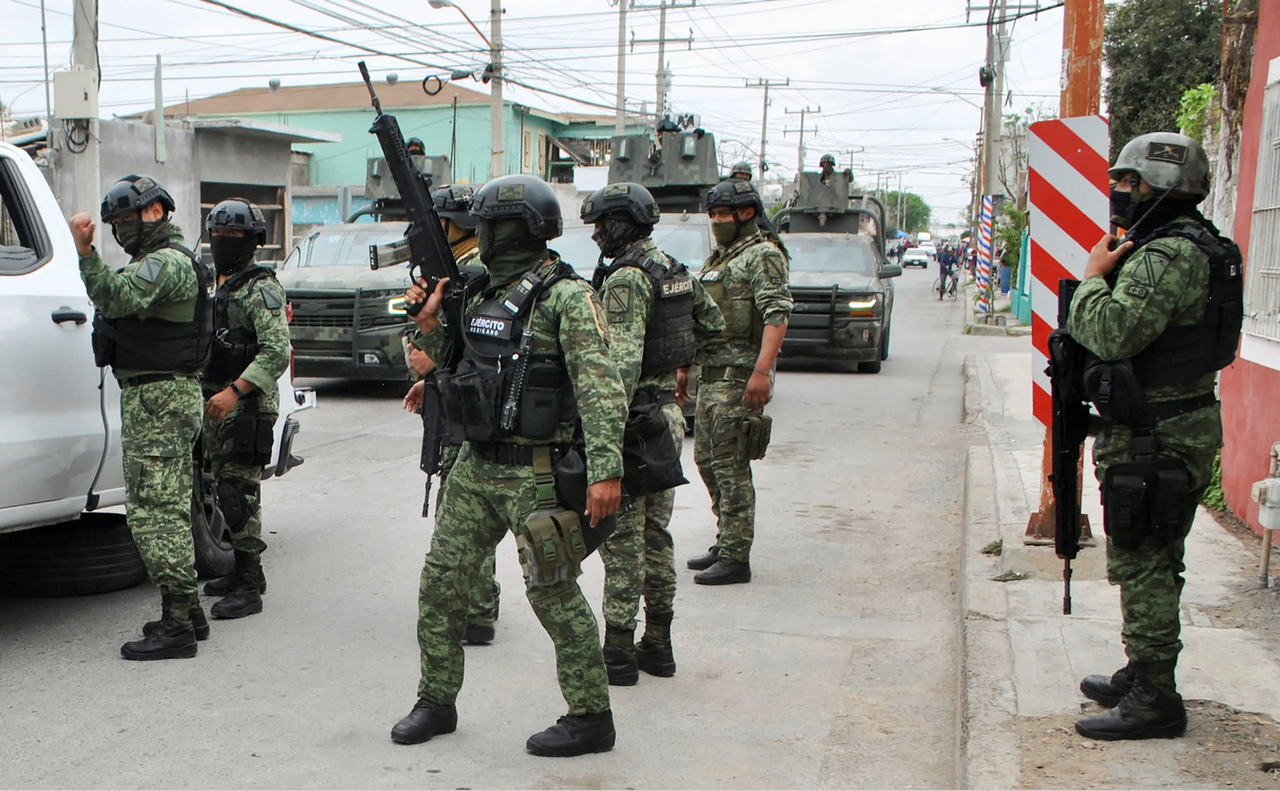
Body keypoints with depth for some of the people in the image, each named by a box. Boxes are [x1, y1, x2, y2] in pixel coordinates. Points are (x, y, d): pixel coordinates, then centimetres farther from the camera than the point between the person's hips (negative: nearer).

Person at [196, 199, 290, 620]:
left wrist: (235, 391, -27)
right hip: (215, 402, 9)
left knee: (240, 494, -9)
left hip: (247, 406, -9)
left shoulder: (260, 288, -11)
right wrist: (209, 393, 14)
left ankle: (249, 588, -5)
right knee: (227, 490, 14)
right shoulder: (215, 285, 17)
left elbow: (277, 352, -20)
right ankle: (243, 572, 25)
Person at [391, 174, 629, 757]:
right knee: (441, 582, 10)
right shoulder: (484, 293, 12)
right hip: (475, 468, 8)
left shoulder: (566, 297, -13)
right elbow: (452, 368, 23)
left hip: (535, 474, -8)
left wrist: (605, 468, -29)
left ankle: (592, 719, 13)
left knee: (555, 596, -1)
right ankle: (437, 702, 26)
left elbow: (600, 386, -21)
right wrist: (428, 322, 5)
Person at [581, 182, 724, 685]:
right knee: (655, 533, 15)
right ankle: (658, 644, 23)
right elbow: (713, 324, 24)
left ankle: (619, 652, 5)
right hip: (668, 413, 9)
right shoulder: (675, 271, 10)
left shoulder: (626, 278, -17)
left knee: (621, 539, -2)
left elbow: (623, 361, -26)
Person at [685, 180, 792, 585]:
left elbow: (777, 315, -19)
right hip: (710, 377, 10)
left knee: (730, 466, -9)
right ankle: (726, 543, 24)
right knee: (706, 460, 13)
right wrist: (685, 368, 22)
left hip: (739, 379, -10)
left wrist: (762, 371, -28)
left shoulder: (763, 256, -8)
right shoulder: (715, 260, 21)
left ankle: (736, 559, -5)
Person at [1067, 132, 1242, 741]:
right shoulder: (1192, 247, 16)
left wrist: (1093, 277, -14)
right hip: (1178, 426, 11)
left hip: (1153, 439, -11)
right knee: (1155, 566, 18)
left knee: (1141, 567, -4)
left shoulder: (1167, 255, -20)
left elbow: (1114, 332, -31)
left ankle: (1154, 701, 3)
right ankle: (1143, 676, 31)